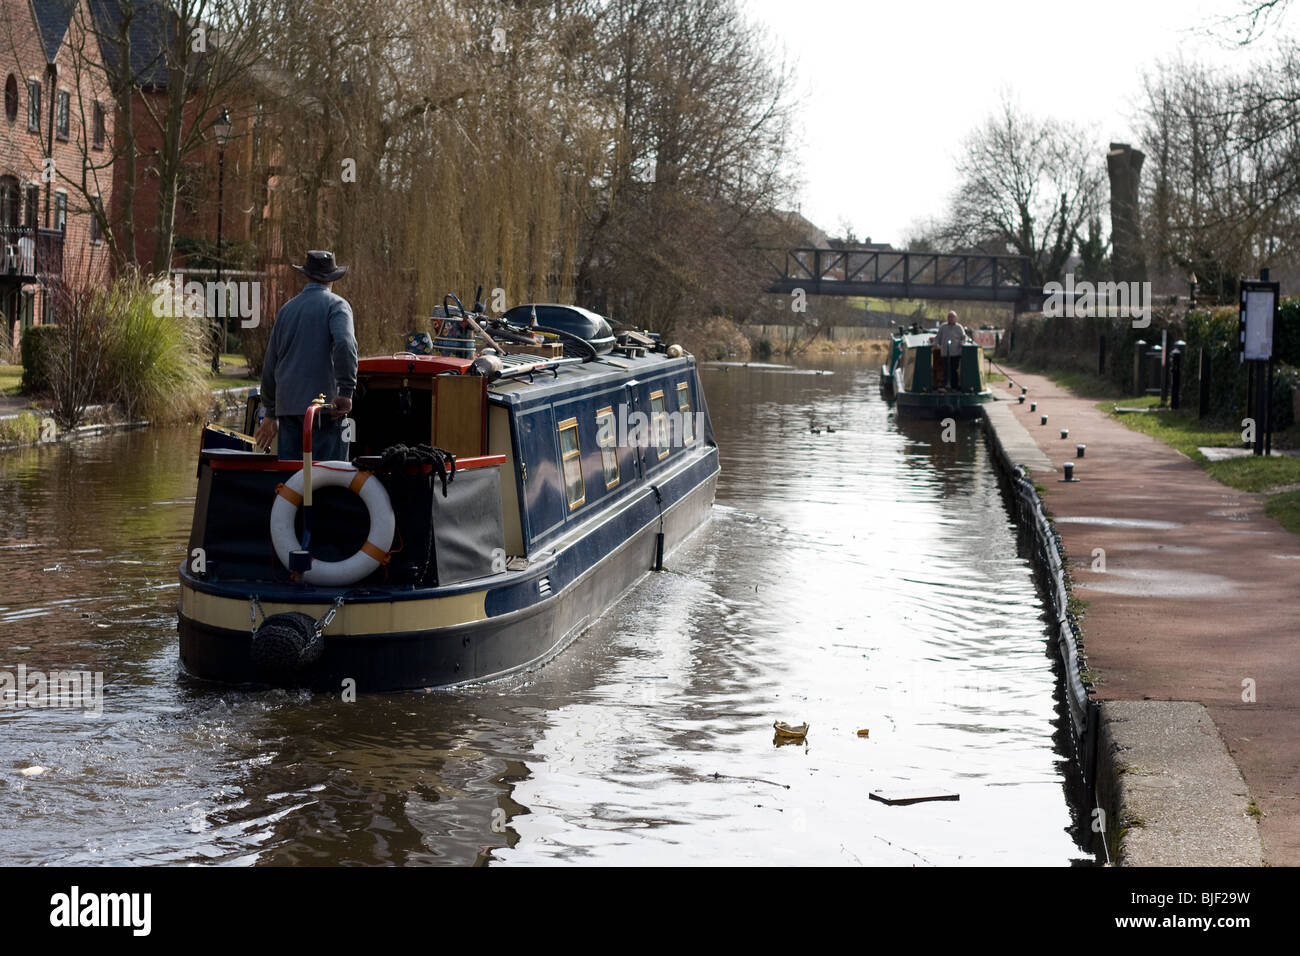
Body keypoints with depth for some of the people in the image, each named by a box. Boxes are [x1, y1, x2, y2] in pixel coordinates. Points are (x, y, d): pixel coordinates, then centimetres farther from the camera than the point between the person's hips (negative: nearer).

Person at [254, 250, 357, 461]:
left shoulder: (286, 309, 17)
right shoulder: (336, 305, -1)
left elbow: (269, 366, 20)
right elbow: (344, 344, -21)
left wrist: (271, 413, 27)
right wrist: (346, 392, -17)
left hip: (287, 407, 5)